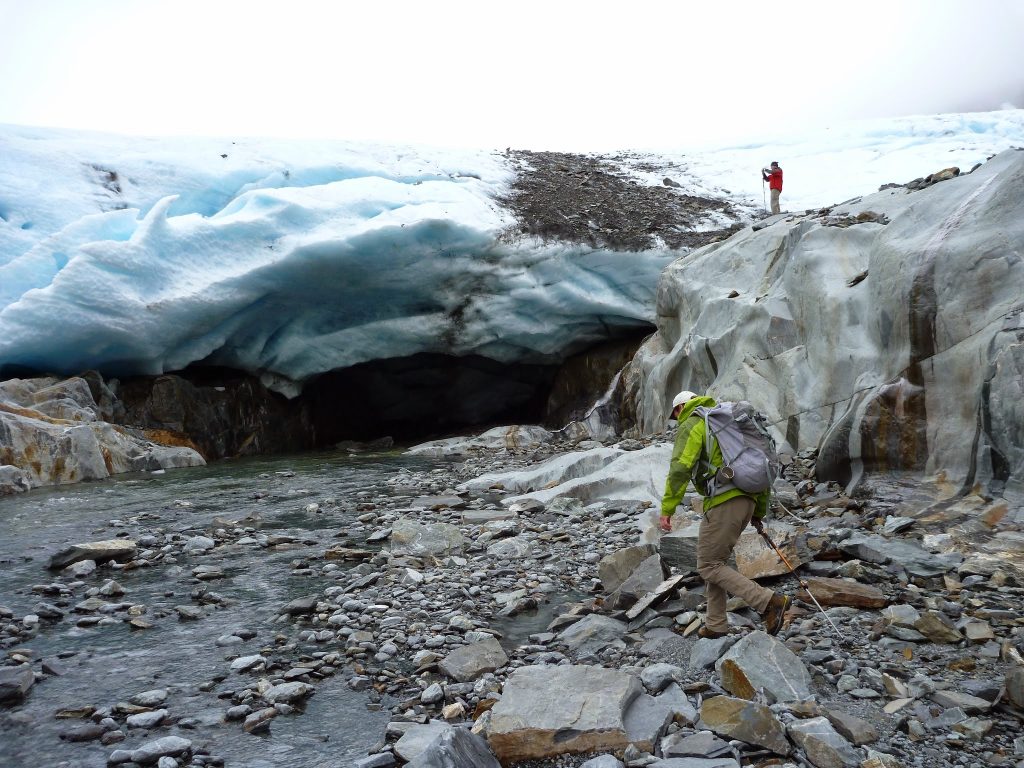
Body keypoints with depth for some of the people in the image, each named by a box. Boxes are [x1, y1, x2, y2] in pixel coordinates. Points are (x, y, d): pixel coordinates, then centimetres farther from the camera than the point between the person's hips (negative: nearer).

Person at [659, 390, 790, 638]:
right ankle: (716, 625, 21)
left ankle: (770, 601, -11)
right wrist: (759, 513, 31)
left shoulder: (692, 424, 1)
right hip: (747, 501, 9)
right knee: (715, 561, 19)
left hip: (723, 502, -9)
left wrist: (666, 509, -14)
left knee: (709, 566, -1)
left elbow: (680, 468, -16)